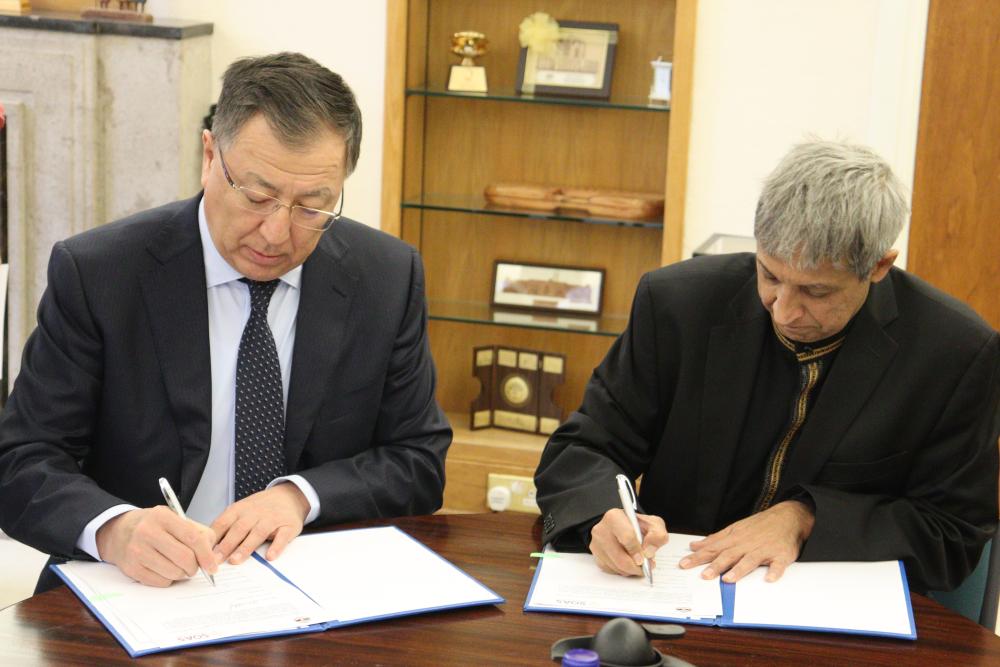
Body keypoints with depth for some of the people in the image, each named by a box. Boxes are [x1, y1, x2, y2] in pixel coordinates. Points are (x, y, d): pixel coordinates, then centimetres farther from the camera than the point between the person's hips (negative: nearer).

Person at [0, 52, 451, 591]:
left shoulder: (386, 279, -2)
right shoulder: (94, 274, -8)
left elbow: (418, 464, 4)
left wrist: (301, 495, -15)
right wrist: (116, 529, -30)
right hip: (142, 588, -2)